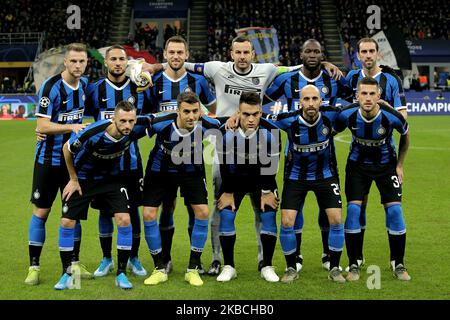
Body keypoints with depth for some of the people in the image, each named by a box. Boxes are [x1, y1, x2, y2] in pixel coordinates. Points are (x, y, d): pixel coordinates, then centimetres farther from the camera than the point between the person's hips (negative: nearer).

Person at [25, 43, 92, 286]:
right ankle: (34, 266, 8)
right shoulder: (51, 86, -16)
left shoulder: (85, 84, 3)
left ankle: (74, 263, 19)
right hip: (49, 158, -5)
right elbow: (42, 126, -20)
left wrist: (86, 127, 5)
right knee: (41, 211, 0)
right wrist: (71, 127, -29)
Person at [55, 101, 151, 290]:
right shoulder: (93, 134, -34)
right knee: (67, 222, -6)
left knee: (124, 219, -13)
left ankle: (121, 274, 0)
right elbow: (67, 148, -14)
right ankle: (67, 274, 12)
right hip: (83, 178, -2)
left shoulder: (135, 129, -25)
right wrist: (73, 179, -6)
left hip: (111, 179, 2)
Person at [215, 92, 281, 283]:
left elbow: (270, 165, -13)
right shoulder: (227, 133, -24)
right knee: (226, 215, -12)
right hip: (235, 178, 0)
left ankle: (267, 267, 1)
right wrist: (228, 192, -7)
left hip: (262, 178, 0)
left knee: (269, 215, -12)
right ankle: (228, 267, 0)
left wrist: (266, 192, -9)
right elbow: (225, 164, -12)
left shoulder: (271, 133, -24)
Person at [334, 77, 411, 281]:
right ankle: (354, 265, 2)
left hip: (386, 165, 0)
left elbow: (405, 136, -1)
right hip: (358, 164, 0)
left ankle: (398, 264, 7)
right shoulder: (347, 115, -23)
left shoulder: (392, 116, -25)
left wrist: (400, 165, 3)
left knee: (394, 210, -10)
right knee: (353, 209, -11)